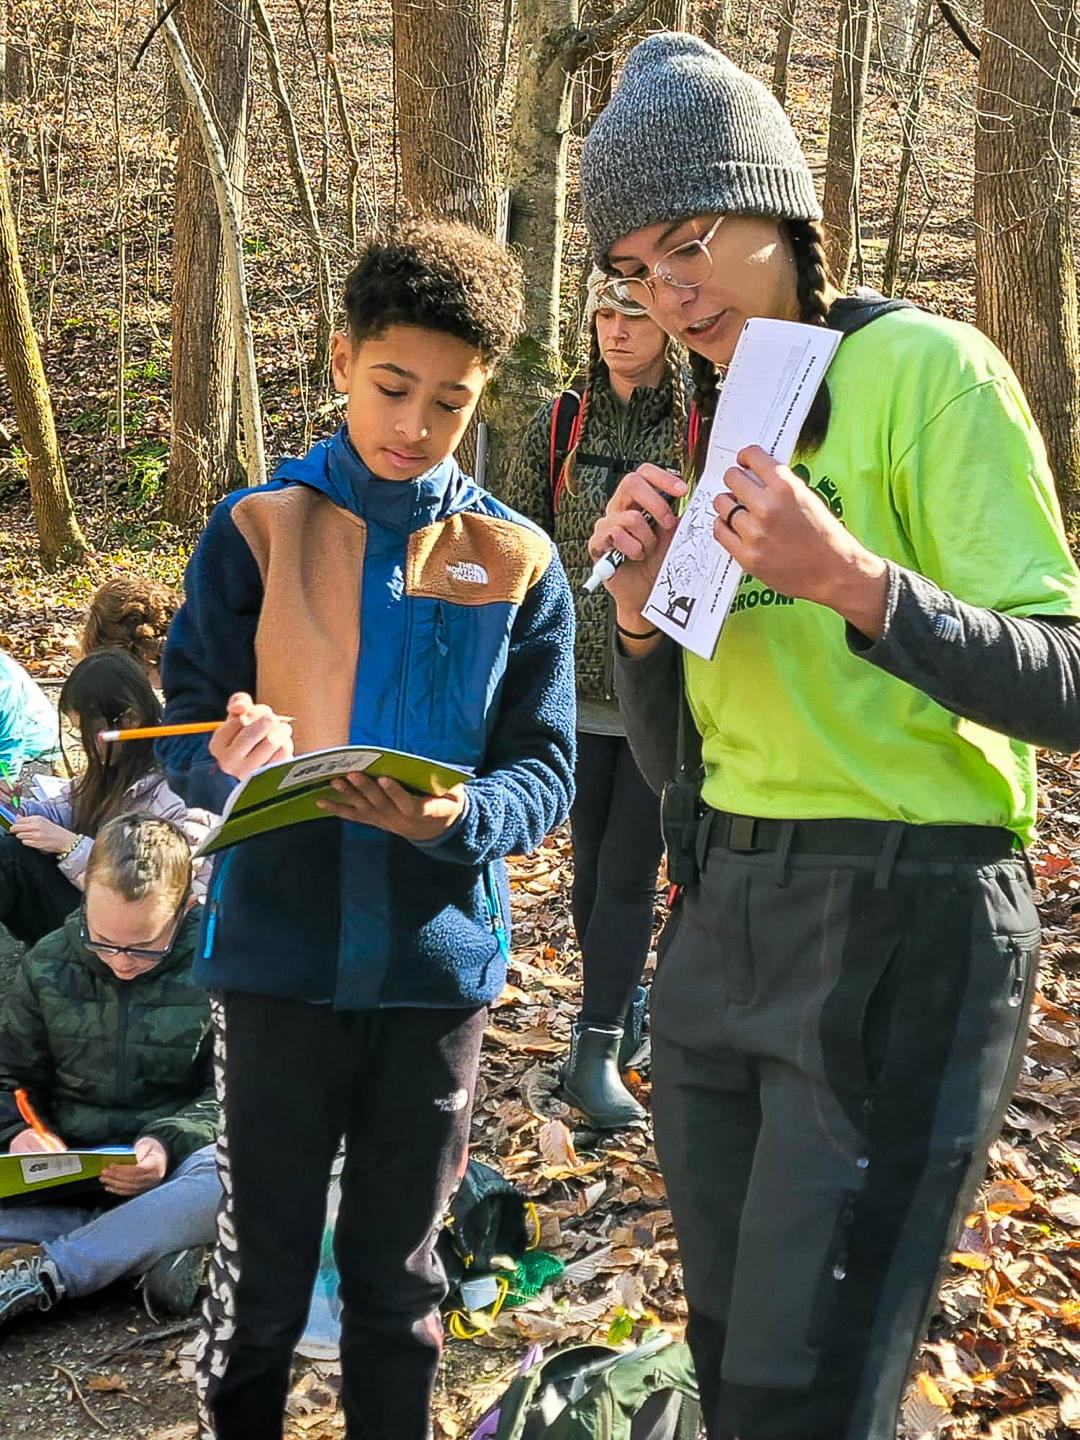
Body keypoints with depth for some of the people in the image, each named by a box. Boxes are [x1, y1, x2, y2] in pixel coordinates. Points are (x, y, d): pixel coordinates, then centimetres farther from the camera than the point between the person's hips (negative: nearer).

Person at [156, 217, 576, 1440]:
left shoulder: (516, 562, 1)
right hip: (280, 946, -1)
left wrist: (454, 820, -22)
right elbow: (182, 737, -3)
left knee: (399, 1270, 14)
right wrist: (234, 764, -26)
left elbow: (544, 771, -1)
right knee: (265, 1266, 9)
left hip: (438, 955, 1)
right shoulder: (255, 532, -2)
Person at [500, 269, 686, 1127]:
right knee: (593, 861, 11)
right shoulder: (560, 425, 2)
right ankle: (622, 1013, 28)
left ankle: (598, 1050, 4)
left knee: (630, 868, -1)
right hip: (577, 682, 3)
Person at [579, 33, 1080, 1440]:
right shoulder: (712, 428, 12)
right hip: (727, 913, 7)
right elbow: (670, 757, 13)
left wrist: (853, 581, -30)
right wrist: (642, 616, -7)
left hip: (905, 920, -7)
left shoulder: (927, 370, -9)